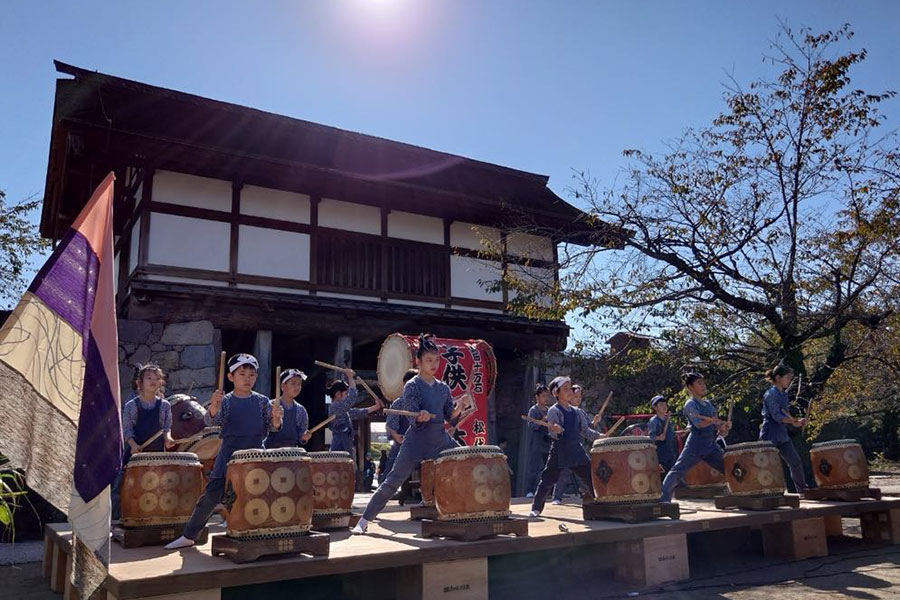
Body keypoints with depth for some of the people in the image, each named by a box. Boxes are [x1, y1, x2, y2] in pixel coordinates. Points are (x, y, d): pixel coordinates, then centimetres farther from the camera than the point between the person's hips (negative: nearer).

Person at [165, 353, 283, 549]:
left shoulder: (262, 401, 3)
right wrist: (213, 406, -39)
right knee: (209, 497, 1)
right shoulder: (225, 401, -1)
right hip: (228, 459, -1)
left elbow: (272, 427, -1)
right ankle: (188, 536, 17)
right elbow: (212, 421, -16)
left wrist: (276, 418, -26)